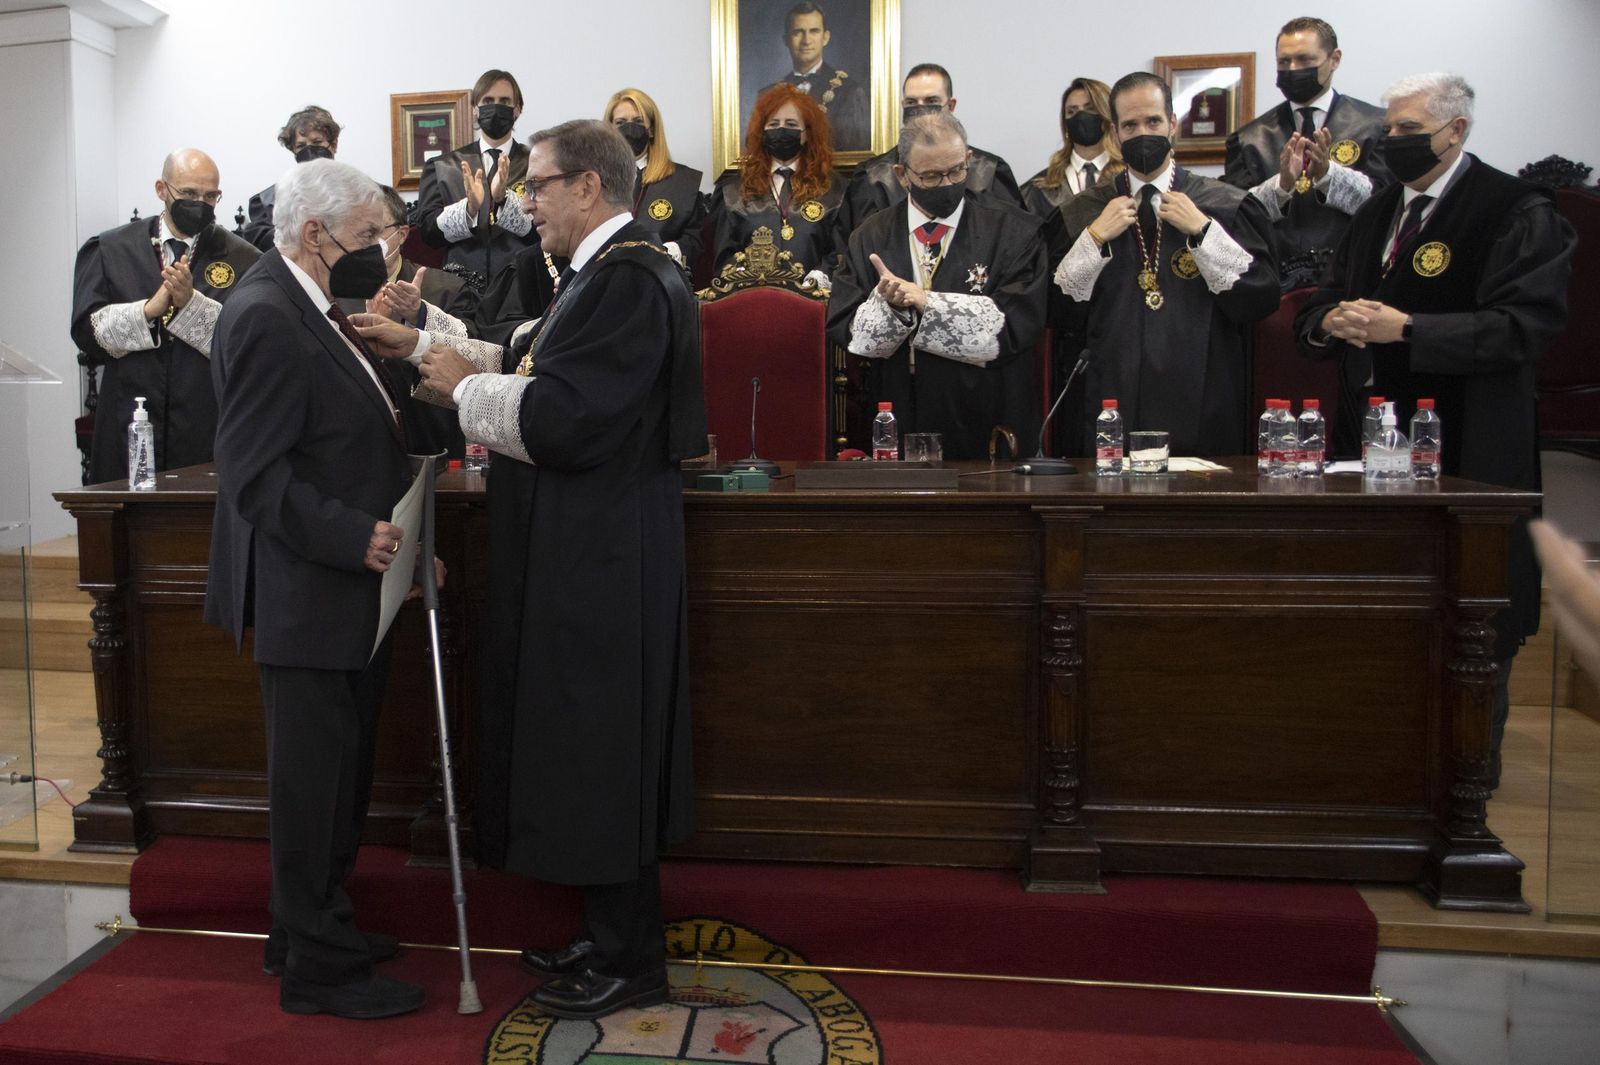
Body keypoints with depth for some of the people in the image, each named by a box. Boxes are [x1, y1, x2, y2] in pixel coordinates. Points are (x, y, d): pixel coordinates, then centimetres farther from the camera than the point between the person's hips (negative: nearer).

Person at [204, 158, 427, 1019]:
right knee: (315, 779, 2)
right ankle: (317, 966, 16)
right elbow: (255, 474, -22)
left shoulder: (316, 309, 13)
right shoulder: (265, 316, -17)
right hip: (308, 594, -10)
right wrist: (354, 538, -27)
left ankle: (316, 926, 35)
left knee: (340, 771, 19)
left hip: (352, 586, 10)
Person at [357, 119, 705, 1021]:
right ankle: (617, 936, 31)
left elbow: (560, 419, -24)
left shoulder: (627, 278, -18)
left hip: (602, 562, -10)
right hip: (589, 551, 10)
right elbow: (537, 369, 20)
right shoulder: (613, 269, 15)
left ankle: (630, 962, 18)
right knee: (594, 750, 17)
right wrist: (424, 345, 19)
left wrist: (465, 387, -8)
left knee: (599, 752, 1)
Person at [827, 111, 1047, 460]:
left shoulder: (1015, 231, 1)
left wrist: (926, 302, -15)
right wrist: (887, 305, -18)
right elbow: (844, 331, 2)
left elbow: (1017, 324, -10)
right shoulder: (870, 239, 8)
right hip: (896, 427, 1)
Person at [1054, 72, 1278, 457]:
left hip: (1201, 407, 0)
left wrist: (1202, 231, -9)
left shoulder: (1225, 206, 5)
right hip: (1112, 405, 1)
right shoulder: (1085, 212, 8)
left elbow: (1261, 301, -4)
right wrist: (1095, 238, -8)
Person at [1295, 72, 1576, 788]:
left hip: (1468, 449, -6)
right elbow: (1319, 308, 15)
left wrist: (1405, 328, -25)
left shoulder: (1517, 212, -5)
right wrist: (1329, 322, -9)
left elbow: (1526, 326, -18)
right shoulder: (1376, 215, 16)